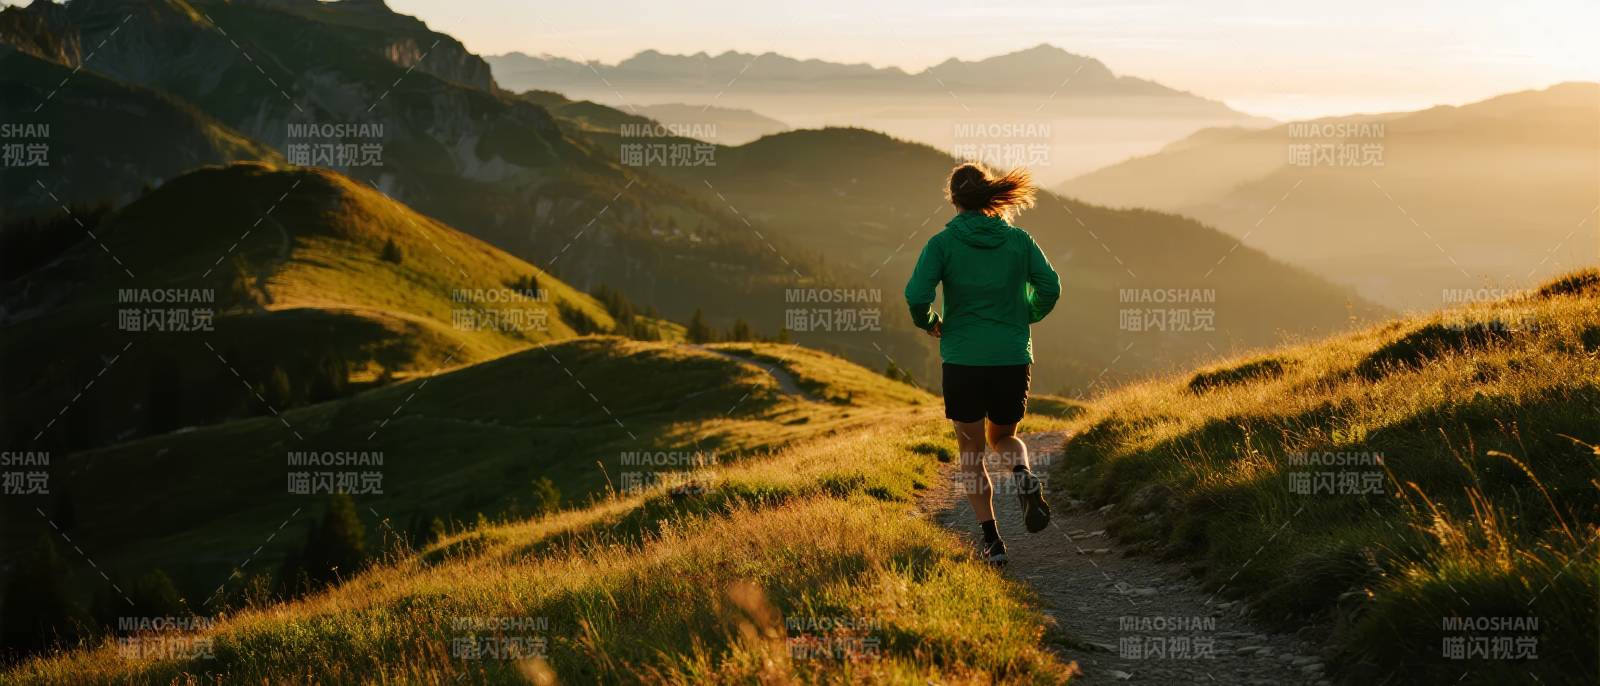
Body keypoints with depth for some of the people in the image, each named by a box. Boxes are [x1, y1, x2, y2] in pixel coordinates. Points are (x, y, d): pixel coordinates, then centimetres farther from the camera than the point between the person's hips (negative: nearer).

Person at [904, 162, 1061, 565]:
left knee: (971, 454, 11)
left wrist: (929, 323, 5)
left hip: (963, 361, -2)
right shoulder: (1018, 240, 2)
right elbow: (1049, 287, -2)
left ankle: (992, 540, 4)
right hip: (1014, 358, 2)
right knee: (1003, 437, 24)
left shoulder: (943, 243, -5)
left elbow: (917, 295, -16)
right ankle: (1023, 476, -9)